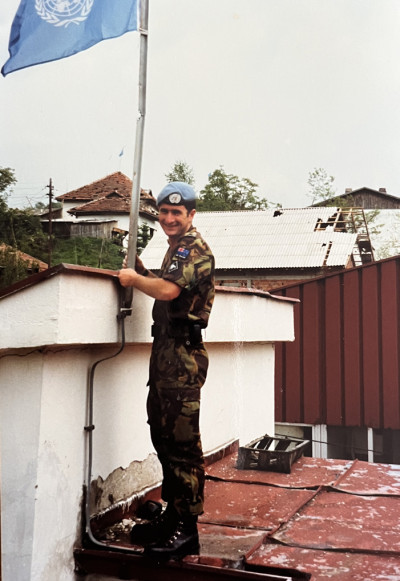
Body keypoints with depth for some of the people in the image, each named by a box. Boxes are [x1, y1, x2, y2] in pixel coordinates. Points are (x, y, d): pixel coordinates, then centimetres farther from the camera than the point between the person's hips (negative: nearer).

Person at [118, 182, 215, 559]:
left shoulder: (195, 249, -10)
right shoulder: (176, 248, 23)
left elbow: (167, 290, -24)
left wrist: (133, 278, -8)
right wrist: (141, 270, 11)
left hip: (182, 357, -10)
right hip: (165, 353, 10)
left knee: (182, 441, -6)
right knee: (163, 436, 14)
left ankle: (186, 528, 3)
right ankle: (172, 515, 26)